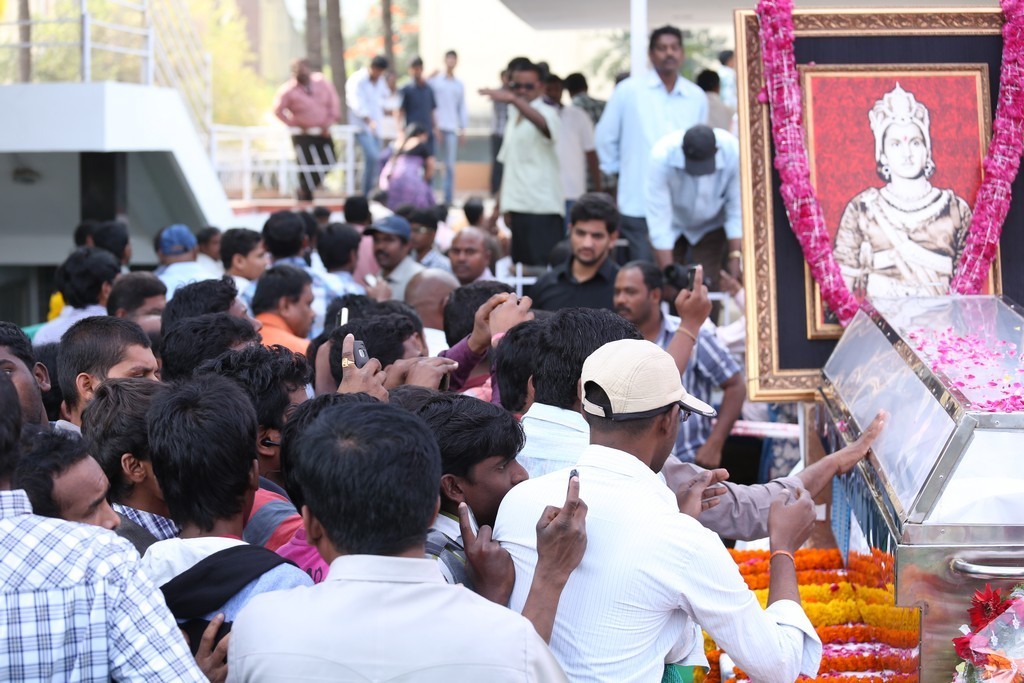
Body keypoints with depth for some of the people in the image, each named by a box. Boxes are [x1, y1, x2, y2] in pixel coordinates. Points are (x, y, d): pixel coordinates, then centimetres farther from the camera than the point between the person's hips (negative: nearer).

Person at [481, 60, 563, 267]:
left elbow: (541, 122, -32)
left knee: (544, 269, -12)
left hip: (542, 207, -8)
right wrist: (502, 203, 15)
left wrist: (513, 100, -49)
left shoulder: (546, 112, -6)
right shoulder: (514, 116, 18)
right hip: (518, 207, 8)